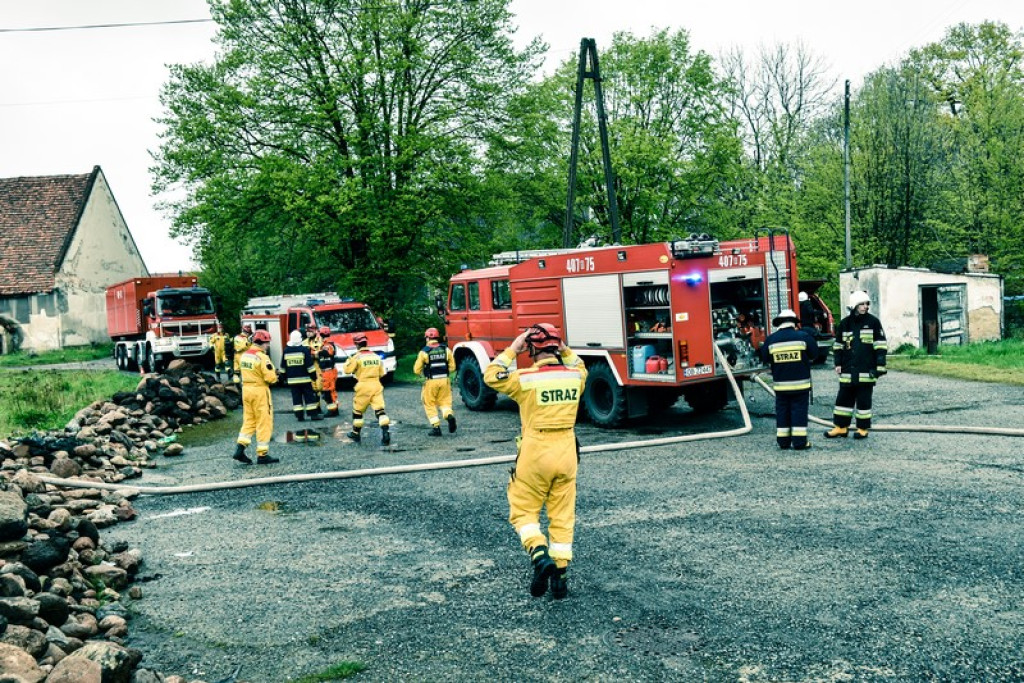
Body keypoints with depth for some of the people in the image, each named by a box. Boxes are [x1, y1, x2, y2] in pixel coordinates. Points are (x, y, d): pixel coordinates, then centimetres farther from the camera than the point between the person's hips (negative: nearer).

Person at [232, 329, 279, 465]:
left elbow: (243, 372, 13)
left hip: (246, 389, 7)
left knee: (248, 421, 15)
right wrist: (275, 377, 3)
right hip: (260, 391, -7)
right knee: (264, 423, 1)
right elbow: (270, 377, -21)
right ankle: (262, 455, 5)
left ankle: (240, 448, 3)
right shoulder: (262, 357, -17)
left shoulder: (244, 355, 8)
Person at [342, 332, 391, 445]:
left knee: (357, 410, 14)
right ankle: (386, 432, -20)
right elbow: (381, 373, 16)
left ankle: (356, 433, 24)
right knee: (379, 409, -5)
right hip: (376, 385, 4)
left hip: (363, 386, -3)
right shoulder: (376, 356, 10)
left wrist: (350, 359, 12)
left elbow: (347, 370, -4)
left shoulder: (357, 357, -7)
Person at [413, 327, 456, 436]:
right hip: (444, 380, 3)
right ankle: (449, 415, -15)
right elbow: (452, 367, 7)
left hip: (431, 382, -3)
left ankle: (436, 427, 5)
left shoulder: (424, 352, -6)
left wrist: (423, 372, 20)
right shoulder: (446, 349, 3)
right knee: (444, 401, 14)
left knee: (430, 405, 10)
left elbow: (417, 370, -2)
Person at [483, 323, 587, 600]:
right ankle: (559, 573, 13)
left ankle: (540, 556, -11)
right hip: (567, 452, 4)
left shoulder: (525, 379, -13)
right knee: (563, 516, 11)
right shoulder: (576, 376, 0)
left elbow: (491, 376, 3)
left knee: (523, 511, 11)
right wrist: (564, 350, 16)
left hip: (535, 453, -4)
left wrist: (512, 350, 5)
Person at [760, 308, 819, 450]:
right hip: (800, 382, -1)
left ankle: (783, 441, 12)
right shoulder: (804, 336, -6)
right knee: (799, 410, 3)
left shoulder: (771, 340, -3)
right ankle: (799, 441, 2)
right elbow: (813, 355, 3)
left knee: (782, 411, 9)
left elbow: (766, 360, 5)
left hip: (780, 384, 2)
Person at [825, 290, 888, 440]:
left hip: (866, 371, -3)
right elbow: (838, 345, 15)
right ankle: (841, 427, 15)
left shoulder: (873, 322, -1)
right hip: (848, 371, 3)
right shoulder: (845, 323, 8)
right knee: (843, 398, 7)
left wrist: (880, 366, -8)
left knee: (864, 400, 4)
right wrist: (838, 364, 7)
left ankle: (863, 429, 14)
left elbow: (881, 346, -2)